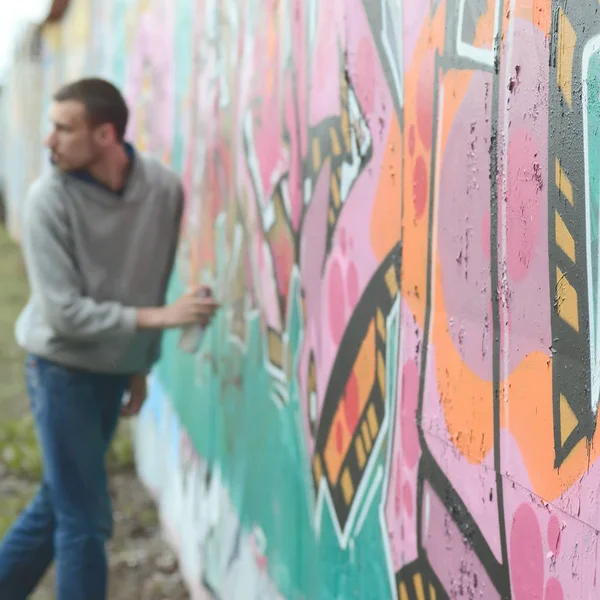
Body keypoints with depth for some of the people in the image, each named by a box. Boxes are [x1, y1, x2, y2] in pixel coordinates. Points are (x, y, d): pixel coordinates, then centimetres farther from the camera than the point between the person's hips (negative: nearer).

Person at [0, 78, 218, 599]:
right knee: (87, 519, -2)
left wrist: (141, 365, 12)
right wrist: (158, 318, -26)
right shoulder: (50, 198, -18)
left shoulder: (165, 189, -10)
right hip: (63, 367, -4)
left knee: (59, 503, 15)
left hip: (115, 369, 4)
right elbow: (63, 311, -19)